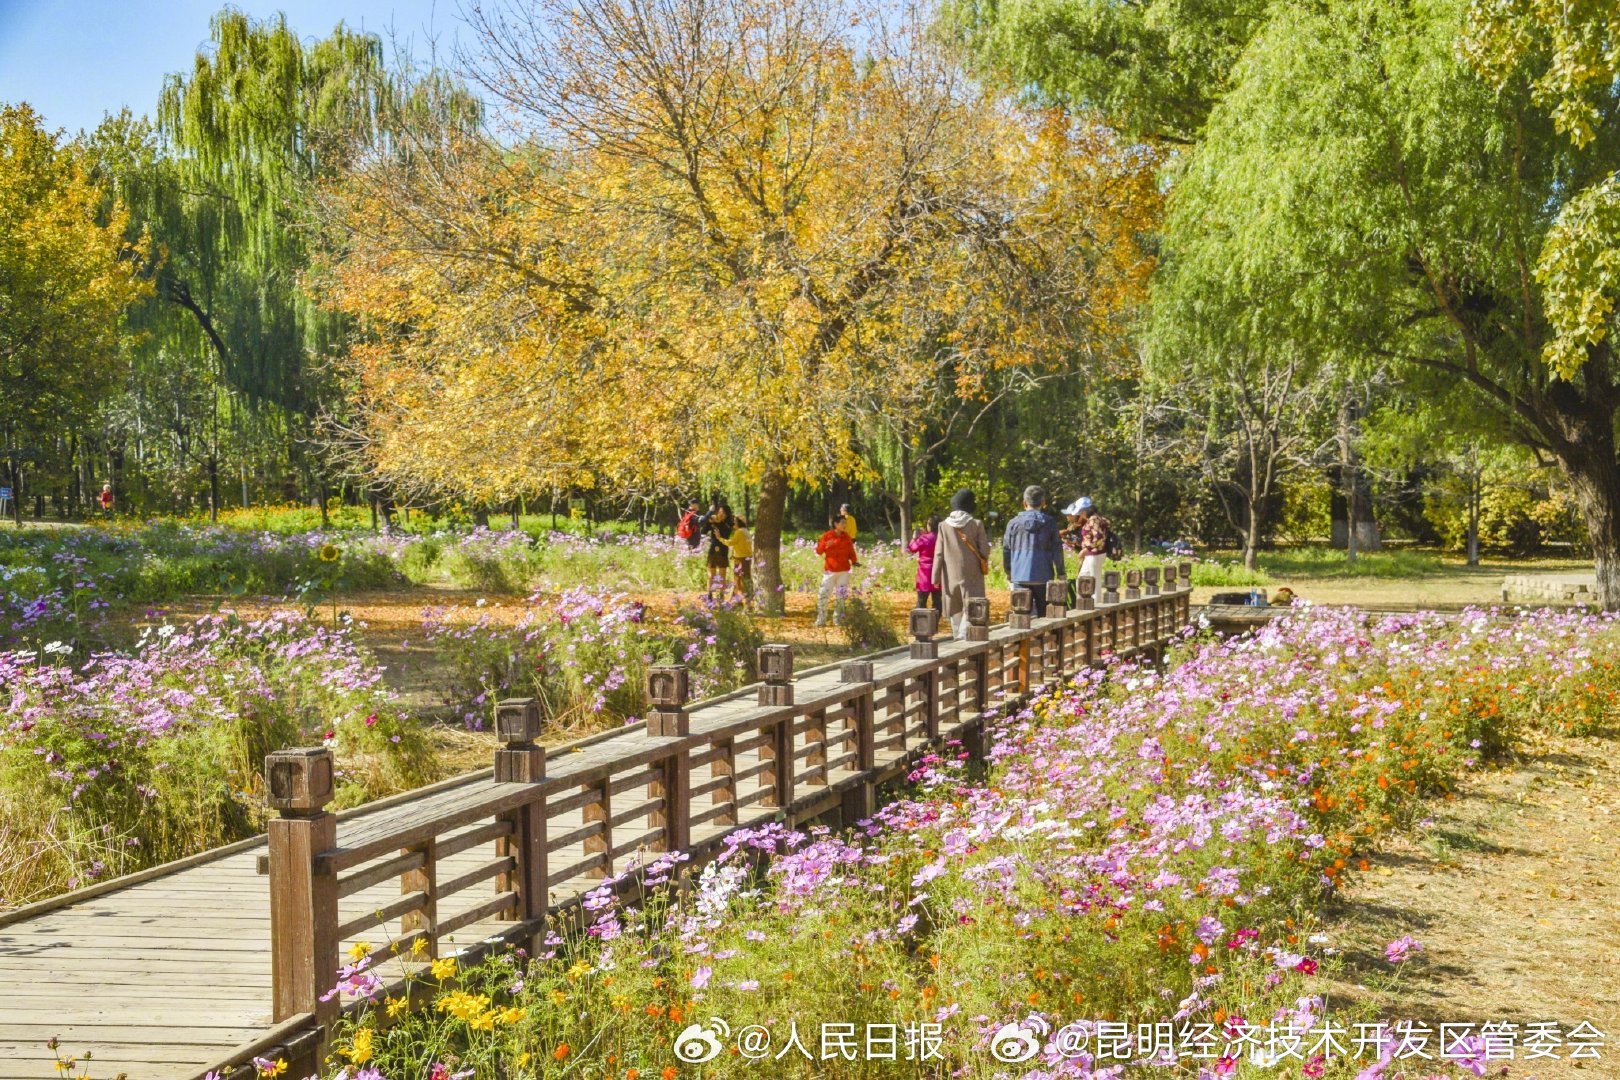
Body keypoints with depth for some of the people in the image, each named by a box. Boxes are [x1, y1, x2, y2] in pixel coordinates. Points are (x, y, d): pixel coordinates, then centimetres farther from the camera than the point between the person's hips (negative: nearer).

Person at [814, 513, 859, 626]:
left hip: (844, 571, 3)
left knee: (841, 596, 5)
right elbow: (818, 551, 0)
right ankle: (821, 620, -1)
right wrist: (826, 545, -20)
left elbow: (851, 551, 8)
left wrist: (854, 561, -11)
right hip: (830, 570, -3)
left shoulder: (846, 537, 6)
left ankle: (838, 619, 13)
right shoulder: (827, 536, -2)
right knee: (823, 595, -8)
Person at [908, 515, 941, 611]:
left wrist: (915, 537, 12)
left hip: (925, 574, -4)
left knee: (921, 601, 2)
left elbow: (911, 549, -2)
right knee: (936, 601, 9)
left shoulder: (924, 539, -17)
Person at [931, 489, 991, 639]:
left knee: (955, 610, 15)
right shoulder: (976, 524, -8)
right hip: (972, 575, -2)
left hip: (951, 575, 2)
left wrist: (935, 577, 2)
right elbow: (984, 551, -5)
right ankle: (963, 638, -18)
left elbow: (939, 553, -3)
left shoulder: (944, 525, -4)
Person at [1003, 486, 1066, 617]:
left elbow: (1006, 550, 8)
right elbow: (1057, 550, -1)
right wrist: (1060, 573, 8)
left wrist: (1008, 572, 21)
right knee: (1044, 615, 9)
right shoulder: (1049, 523, -1)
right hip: (1043, 577, -1)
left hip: (1020, 577, 1)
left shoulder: (1014, 523, 2)